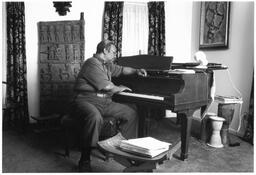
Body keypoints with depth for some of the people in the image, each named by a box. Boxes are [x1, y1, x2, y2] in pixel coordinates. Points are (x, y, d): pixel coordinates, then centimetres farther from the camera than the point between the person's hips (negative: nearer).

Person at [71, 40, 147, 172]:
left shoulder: (107, 65, 18)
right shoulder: (92, 63, -13)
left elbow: (120, 70, 36)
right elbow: (106, 86, -18)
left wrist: (136, 71, 20)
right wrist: (119, 88, 1)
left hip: (105, 103, 9)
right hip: (86, 101, -9)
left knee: (131, 113, 1)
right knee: (95, 117, -42)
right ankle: (84, 161, -30)